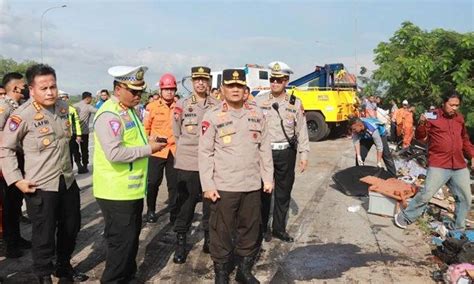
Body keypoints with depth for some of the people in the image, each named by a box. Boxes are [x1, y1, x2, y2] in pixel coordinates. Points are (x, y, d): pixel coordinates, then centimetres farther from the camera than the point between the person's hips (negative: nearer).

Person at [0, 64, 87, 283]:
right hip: (40, 186, -6)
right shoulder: (22, 115, -16)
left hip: (67, 181, 7)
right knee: (44, 235, 5)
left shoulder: (63, 107, 2)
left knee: (71, 228, 19)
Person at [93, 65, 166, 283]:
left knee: (132, 238, 20)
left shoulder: (130, 110, 13)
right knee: (121, 241, 1)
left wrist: (149, 142, 7)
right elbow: (114, 153, -29)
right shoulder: (109, 115, -19)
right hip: (116, 192, -10)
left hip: (132, 189, 10)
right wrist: (148, 149, -21)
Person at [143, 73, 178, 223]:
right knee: (153, 182, 7)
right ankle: (151, 210, 26)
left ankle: (174, 213, 19)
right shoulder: (152, 107, -2)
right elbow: (145, 128, 4)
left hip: (175, 151, 1)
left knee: (174, 184, 7)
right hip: (156, 151, -1)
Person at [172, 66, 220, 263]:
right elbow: (177, 134, 9)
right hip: (187, 164, -1)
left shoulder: (217, 105, 3)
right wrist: (187, 151, 9)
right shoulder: (181, 105, 2)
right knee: (185, 204, 5)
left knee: (211, 204, 10)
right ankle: (180, 243, 18)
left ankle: (209, 240, 27)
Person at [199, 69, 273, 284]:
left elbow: (265, 148, 11)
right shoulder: (212, 117, -5)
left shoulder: (256, 114, 7)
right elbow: (205, 153, -6)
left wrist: (268, 177, 8)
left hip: (252, 186, 4)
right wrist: (207, 185, -9)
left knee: (251, 230, 14)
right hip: (223, 187, -4)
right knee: (222, 231, 5)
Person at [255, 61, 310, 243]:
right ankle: (262, 228, 22)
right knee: (263, 192, 6)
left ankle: (279, 228, 25)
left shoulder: (295, 103, 4)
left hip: (286, 153, 2)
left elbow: (301, 131, 5)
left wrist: (304, 154, 1)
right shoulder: (259, 101, 0)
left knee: (283, 192, 10)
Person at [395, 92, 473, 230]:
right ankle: (404, 217, 4)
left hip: (460, 166, 6)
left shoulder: (459, 118, 10)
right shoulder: (432, 116, -6)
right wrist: (421, 124, -23)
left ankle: (458, 227, 29)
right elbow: (420, 137, -4)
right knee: (426, 194, -12)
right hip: (438, 166, -6)